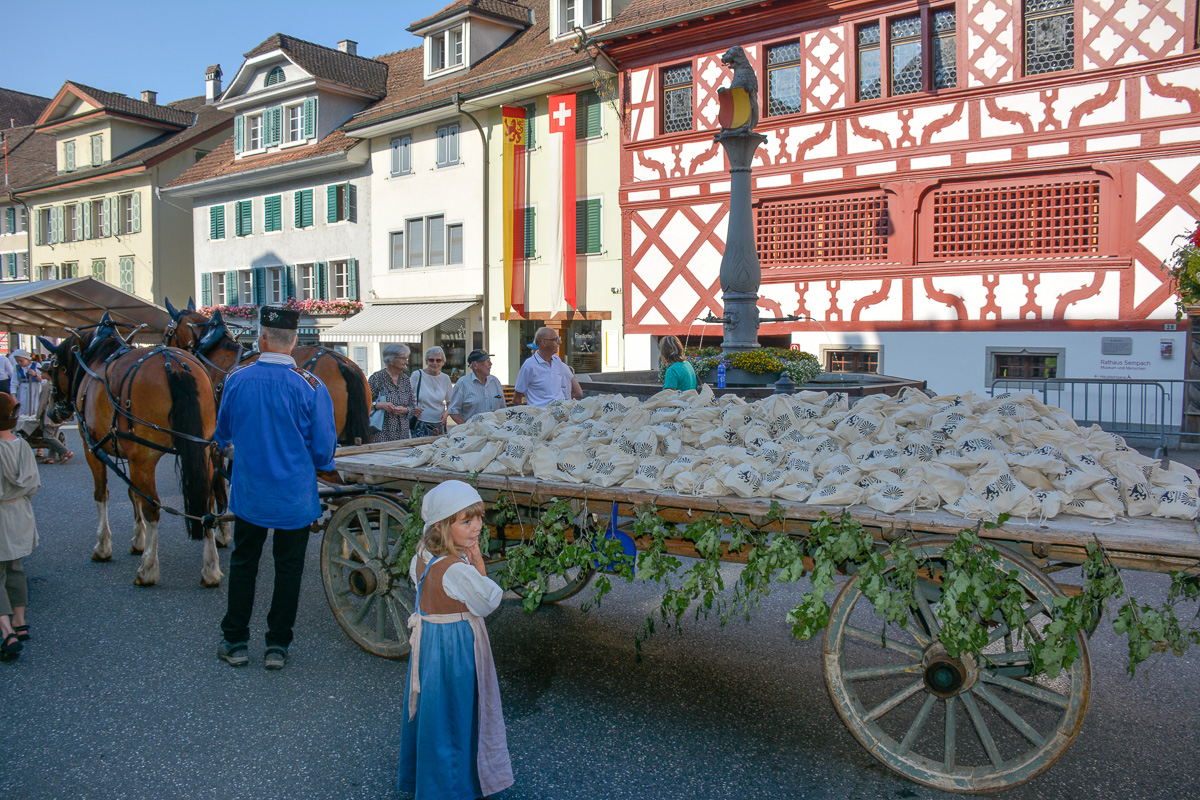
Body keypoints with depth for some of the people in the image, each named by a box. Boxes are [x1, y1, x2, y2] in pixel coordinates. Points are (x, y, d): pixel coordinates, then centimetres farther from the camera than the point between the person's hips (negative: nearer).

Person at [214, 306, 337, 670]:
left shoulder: (236, 381, -7)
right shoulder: (311, 387, -15)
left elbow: (223, 435, 9)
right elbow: (324, 448, -11)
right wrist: (319, 466, 12)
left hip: (249, 493, 2)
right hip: (296, 496, -2)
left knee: (243, 564, 18)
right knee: (288, 568, 11)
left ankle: (235, 642, 26)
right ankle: (277, 646, 19)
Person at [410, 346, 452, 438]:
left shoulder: (445, 378, 8)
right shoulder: (417, 375, -1)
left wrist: (446, 413, -3)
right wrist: (412, 409, -13)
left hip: (439, 426, 3)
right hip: (421, 426, -3)